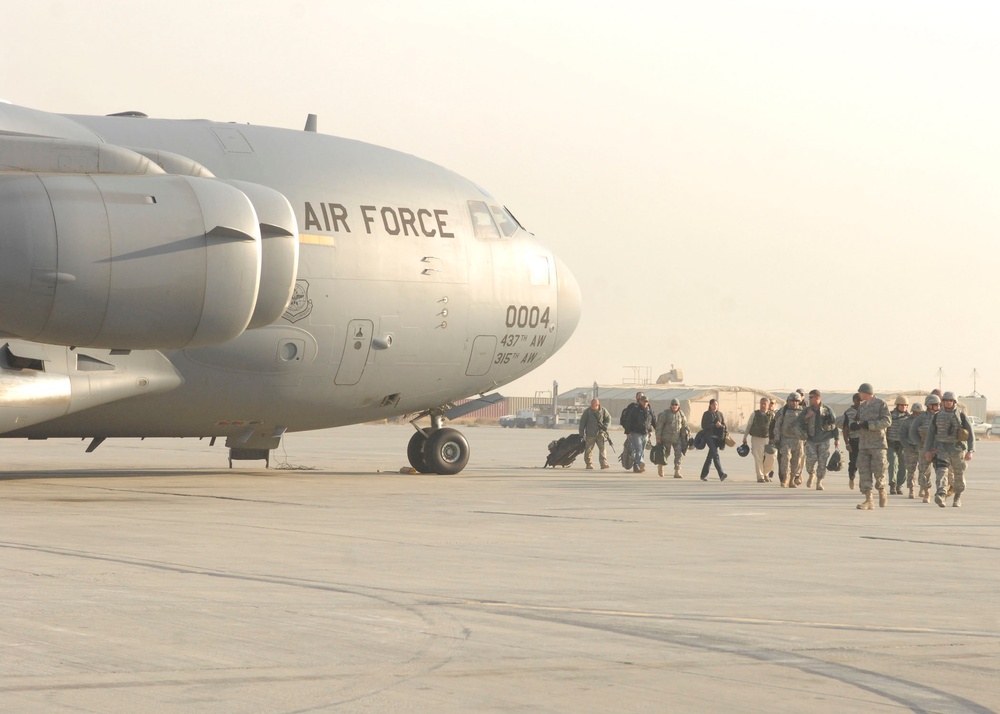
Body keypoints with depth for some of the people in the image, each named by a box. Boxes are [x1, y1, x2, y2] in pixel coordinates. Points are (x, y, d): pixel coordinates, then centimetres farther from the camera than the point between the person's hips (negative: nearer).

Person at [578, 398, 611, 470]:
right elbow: (582, 422, 4)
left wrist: (605, 426, -10)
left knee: (603, 448, -10)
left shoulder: (603, 411, 3)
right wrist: (581, 434, 0)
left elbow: (608, 418, 10)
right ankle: (589, 464, 12)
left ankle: (604, 463, -11)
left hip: (600, 433, 0)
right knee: (588, 449, 2)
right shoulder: (587, 412, 0)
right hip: (590, 434, 0)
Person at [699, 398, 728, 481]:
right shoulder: (706, 414, 1)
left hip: (717, 437, 5)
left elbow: (724, 425, 16)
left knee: (710, 456, 9)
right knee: (715, 455, -17)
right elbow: (704, 426, -5)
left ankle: (704, 475, 18)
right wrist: (714, 425, -13)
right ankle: (721, 475, -27)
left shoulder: (720, 414, 14)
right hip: (709, 436, -5)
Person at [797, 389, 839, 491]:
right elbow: (799, 422, 6)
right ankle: (811, 475, 16)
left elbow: (834, 424, 5)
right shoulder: (807, 410, 8)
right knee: (811, 458, -13)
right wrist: (806, 417, -12)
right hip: (811, 439, 1)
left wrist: (836, 438, 3)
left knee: (822, 461, -3)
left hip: (824, 440, -1)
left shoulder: (827, 410, 1)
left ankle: (819, 483, 6)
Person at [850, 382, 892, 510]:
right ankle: (868, 500, -3)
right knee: (864, 471, -3)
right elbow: (857, 419, 24)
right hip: (863, 444, 6)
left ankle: (882, 493, 17)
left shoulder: (881, 404, -2)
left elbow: (887, 421, -11)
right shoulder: (861, 406, 18)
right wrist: (855, 424, -1)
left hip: (878, 443, -6)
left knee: (878, 469, -7)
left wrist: (869, 424, -19)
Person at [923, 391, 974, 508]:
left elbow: (970, 435, -3)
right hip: (941, 449, 0)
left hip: (958, 449, 0)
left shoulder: (962, 417, 1)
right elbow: (930, 434, 11)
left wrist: (970, 451, -14)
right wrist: (927, 450, 4)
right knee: (941, 471, -21)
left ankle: (958, 497, 34)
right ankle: (941, 495, -39)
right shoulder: (937, 417, 6)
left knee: (959, 476, 10)